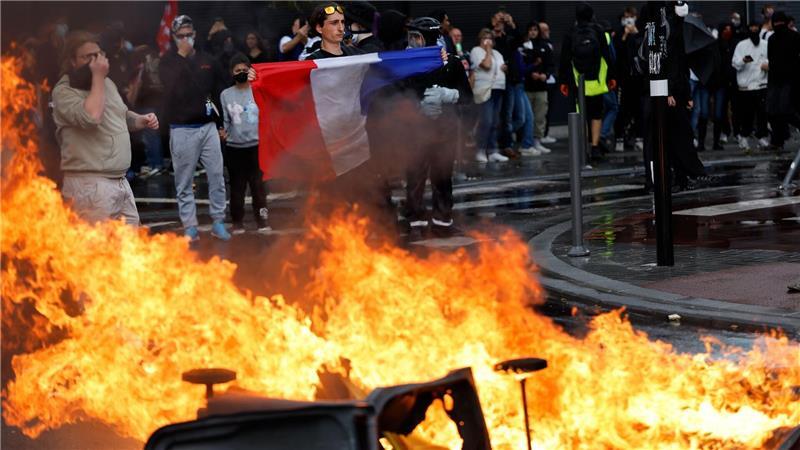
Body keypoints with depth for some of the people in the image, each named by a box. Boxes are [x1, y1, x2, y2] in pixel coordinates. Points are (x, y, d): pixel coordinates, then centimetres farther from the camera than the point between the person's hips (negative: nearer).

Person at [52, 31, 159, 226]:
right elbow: (92, 117, -28)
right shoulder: (64, 91, -11)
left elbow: (122, 115, 31)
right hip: (90, 184, -9)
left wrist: (142, 120, 9)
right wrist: (98, 77, -19)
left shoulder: (107, 83, 15)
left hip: (120, 181, 9)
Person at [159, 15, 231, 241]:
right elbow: (173, 86, -18)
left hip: (208, 126, 3)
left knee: (217, 176, 1)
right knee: (184, 182, 1)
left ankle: (218, 223, 9)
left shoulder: (208, 60, 9)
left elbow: (221, 88, 16)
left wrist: (221, 119, 9)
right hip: (182, 129, -3)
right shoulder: (168, 61, 0)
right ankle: (190, 228, 5)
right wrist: (182, 57, -16)